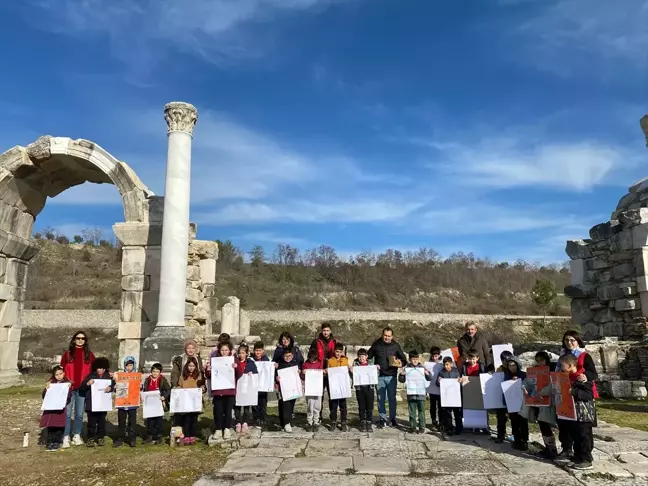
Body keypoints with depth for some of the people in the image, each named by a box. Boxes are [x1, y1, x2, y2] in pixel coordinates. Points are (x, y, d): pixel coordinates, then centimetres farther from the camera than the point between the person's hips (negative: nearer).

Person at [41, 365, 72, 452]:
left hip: (61, 408, -2)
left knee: (59, 426, -2)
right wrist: (46, 389, -7)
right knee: (50, 426, 3)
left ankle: (57, 442, 10)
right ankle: (50, 442, 14)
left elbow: (69, 397, -6)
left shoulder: (67, 383, 2)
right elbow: (44, 396, 9)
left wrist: (69, 388, -21)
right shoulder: (51, 383, 10)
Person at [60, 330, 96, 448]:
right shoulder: (67, 354, 6)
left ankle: (76, 436, 16)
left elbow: (94, 370, 9)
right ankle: (66, 438, 2)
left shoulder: (89, 354, 9)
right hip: (69, 387, -1)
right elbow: (62, 369, 4)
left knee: (79, 414, 7)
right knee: (67, 414, -2)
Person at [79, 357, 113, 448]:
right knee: (92, 422, 2)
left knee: (102, 421, 9)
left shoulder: (108, 376, 6)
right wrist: (87, 383, -24)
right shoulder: (90, 376, -1)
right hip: (91, 404, -2)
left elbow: (113, 385, 1)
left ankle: (100, 438, 20)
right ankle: (90, 438, 13)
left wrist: (110, 388, -20)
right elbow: (81, 387, -4)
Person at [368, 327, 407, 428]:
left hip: (391, 376, 0)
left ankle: (392, 419, 18)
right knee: (381, 398, 4)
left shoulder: (396, 346, 1)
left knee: (392, 398, 6)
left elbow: (403, 358, 8)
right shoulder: (376, 344, 0)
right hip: (380, 376, 0)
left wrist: (401, 363, -14)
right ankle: (383, 419, 14)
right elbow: (368, 356, 7)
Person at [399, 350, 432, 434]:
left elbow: (429, 379, 6)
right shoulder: (407, 368, 2)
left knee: (421, 411, 5)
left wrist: (427, 374, -15)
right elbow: (402, 380, 5)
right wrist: (401, 374, -15)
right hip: (411, 394, 0)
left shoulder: (422, 368, 4)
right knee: (412, 411, 7)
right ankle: (412, 427, 15)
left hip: (421, 393, 0)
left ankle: (422, 427, 13)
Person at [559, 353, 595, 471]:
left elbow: (589, 395, -23)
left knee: (584, 437, -1)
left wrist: (574, 392, -30)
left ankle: (586, 461, 6)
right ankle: (578, 458, 23)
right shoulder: (569, 377, 10)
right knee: (575, 437, 14)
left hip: (584, 414, -9)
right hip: (572, 413, 9)